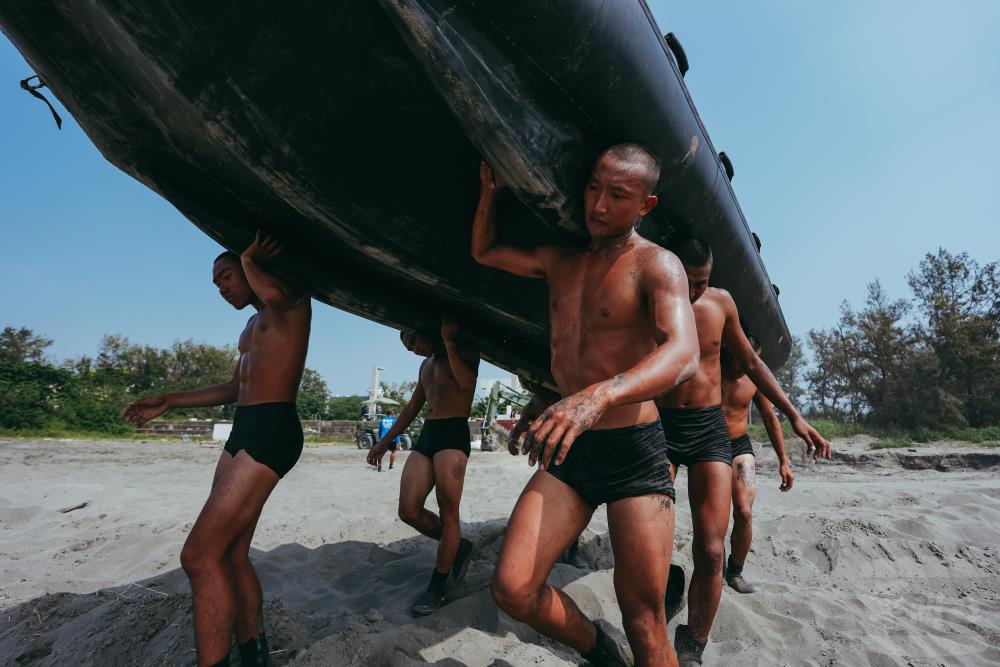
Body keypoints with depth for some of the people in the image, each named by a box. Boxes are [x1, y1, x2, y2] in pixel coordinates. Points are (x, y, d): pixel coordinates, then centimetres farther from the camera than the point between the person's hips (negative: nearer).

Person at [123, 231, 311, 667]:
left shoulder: (293, 300, -1)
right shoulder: (252, 326, 27)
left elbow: (273, 293, -28)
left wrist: (249, 260, -7)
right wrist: (169, 402, 27)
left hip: (272, 431, -10)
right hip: (243, 431, 10)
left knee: (200, 554, -15)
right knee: (230, 555, 10)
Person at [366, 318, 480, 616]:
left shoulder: (464, 349, 1)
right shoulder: (426, 365, 24)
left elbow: (466, 382, -22)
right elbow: (412, 408, 29)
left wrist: (448, 341, -21)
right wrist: (384, 442, 27)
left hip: (454, 434, -8)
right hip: (426, 435, 8)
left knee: (448, 511, -7)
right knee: (408, 510, -2)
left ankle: (438, 586, 6)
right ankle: (457, 546, 20)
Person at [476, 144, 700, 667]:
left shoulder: (656, 264, -8)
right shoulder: (559, 260, 11)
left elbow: (683, 353, -26)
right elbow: (484, 252, 27)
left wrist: (599, 396, -44)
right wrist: (490, 189, 9)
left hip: (634, 453, -4)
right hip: (568, 454, 5)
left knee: (644, 623, -1)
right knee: (511, 588, -6)